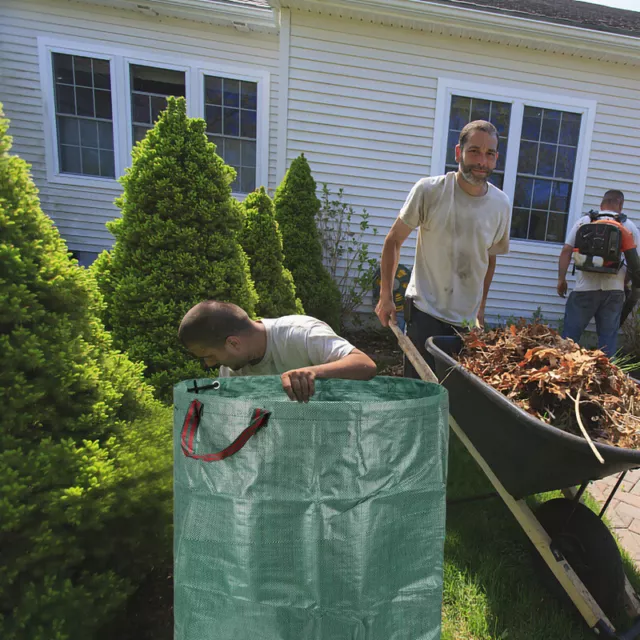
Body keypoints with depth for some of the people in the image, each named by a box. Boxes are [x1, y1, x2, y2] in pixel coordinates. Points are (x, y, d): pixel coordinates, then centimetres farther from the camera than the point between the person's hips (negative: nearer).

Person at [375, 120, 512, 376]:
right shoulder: (428, 190, -10)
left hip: (468, 319, 4)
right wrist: (385, 296, -6)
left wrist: (481, 307, 16)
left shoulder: (501, 204, 1)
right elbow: (394, 241, -3)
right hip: (425, 313, -4)